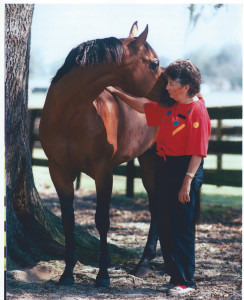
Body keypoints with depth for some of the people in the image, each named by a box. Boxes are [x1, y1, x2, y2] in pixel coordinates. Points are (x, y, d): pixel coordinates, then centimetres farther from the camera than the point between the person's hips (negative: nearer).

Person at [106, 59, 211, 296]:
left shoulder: (197, 111, -14)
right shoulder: (171, 108, 12)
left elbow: (198, 152, -18)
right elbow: (144, 106, 27)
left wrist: (187, 182, -22)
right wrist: (118, 93, 25)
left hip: (184, 170, -9)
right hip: (164, 168, 9)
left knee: (182, 228, -5)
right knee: (164, 226, 11)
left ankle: (186, 282, 3)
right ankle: (175, 276, 20)